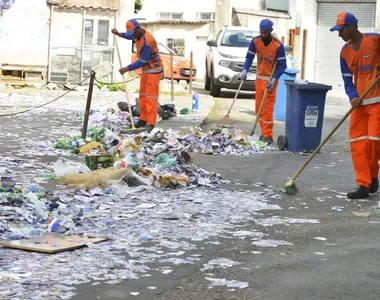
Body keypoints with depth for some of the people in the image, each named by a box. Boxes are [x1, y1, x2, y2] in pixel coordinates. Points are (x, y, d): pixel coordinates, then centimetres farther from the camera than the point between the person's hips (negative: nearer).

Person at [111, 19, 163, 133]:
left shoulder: (148, 41, -28)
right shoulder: (139, 33, 0)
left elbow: (142, 61, -23)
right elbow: (129, 36, 26)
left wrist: (127, 68, -19)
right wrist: (118, 33, 8)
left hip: (154, 69, -9)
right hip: (146, 68, 9)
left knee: (151, 96, -12)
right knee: (143, 94, 11)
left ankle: (150, 123, -13)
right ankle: (143, 119, 17)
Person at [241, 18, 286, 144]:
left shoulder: (278, 45, -16)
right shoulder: (255, 41, -4)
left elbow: (282, 65, -12)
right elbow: (249, 57, 2)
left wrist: (274, 79, -22)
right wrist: (245, 70, -15)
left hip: (270, 79, -5)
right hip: (259, 77, 5)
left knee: (268, 108, -9)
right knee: (258, 107, 7)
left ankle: (268, 136, -7)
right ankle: (264, 132, 17)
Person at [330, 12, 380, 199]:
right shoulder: (345, 52, 7)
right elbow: (347, 81, 7)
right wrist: (353, 97, -12)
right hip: (359, 103, 5)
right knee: (357, 143, -1)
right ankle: (363, 185, 2)